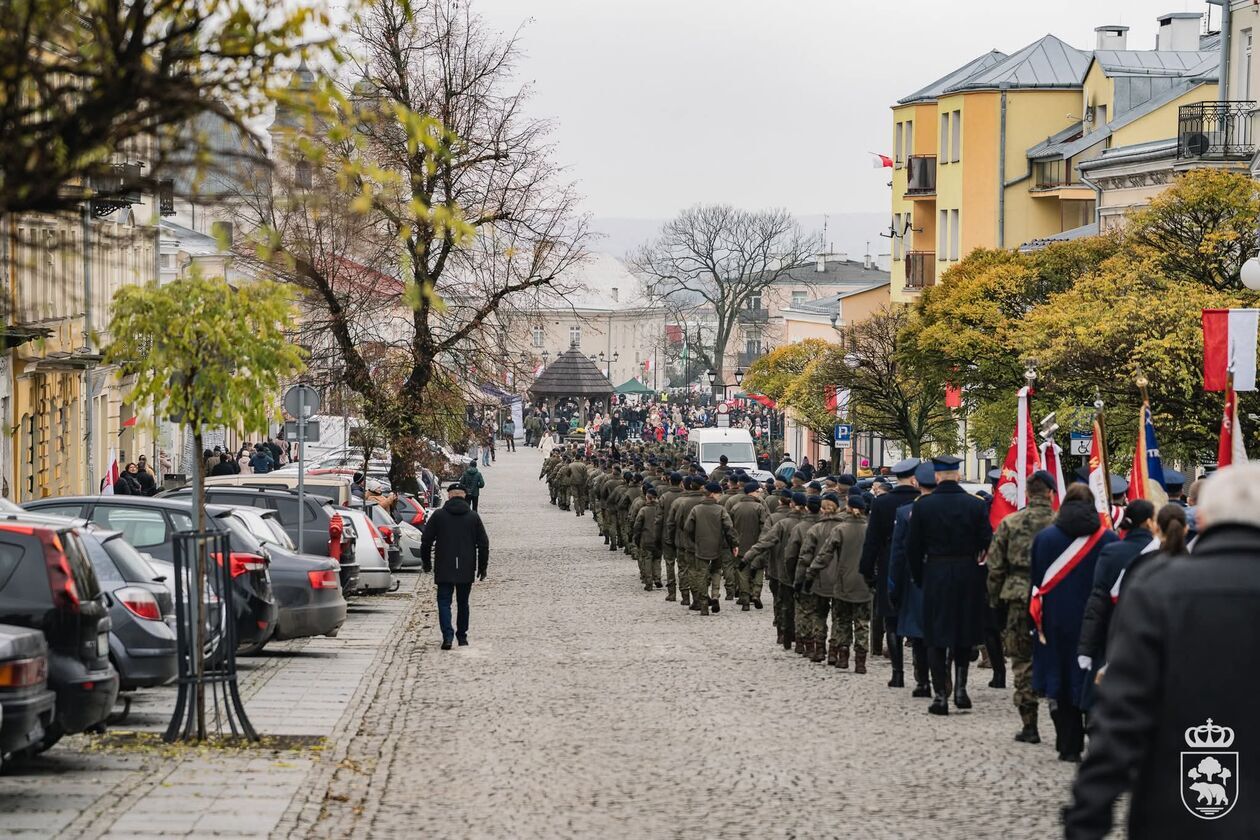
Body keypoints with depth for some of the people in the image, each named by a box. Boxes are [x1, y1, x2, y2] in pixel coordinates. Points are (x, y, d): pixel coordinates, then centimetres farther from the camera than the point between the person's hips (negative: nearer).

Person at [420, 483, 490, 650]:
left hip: (444, 569, -2)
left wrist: (426, 562, 15)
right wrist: (482, 567, 13)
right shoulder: (473, 517, 2)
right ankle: (462, 636, 21)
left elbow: (426, 541, 2)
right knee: (463, 603, 16)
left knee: (444, 602, 0)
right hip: (467, 570, 2)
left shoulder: (438, 515, -2)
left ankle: (447, 635, -17)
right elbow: (483, 544, 5)